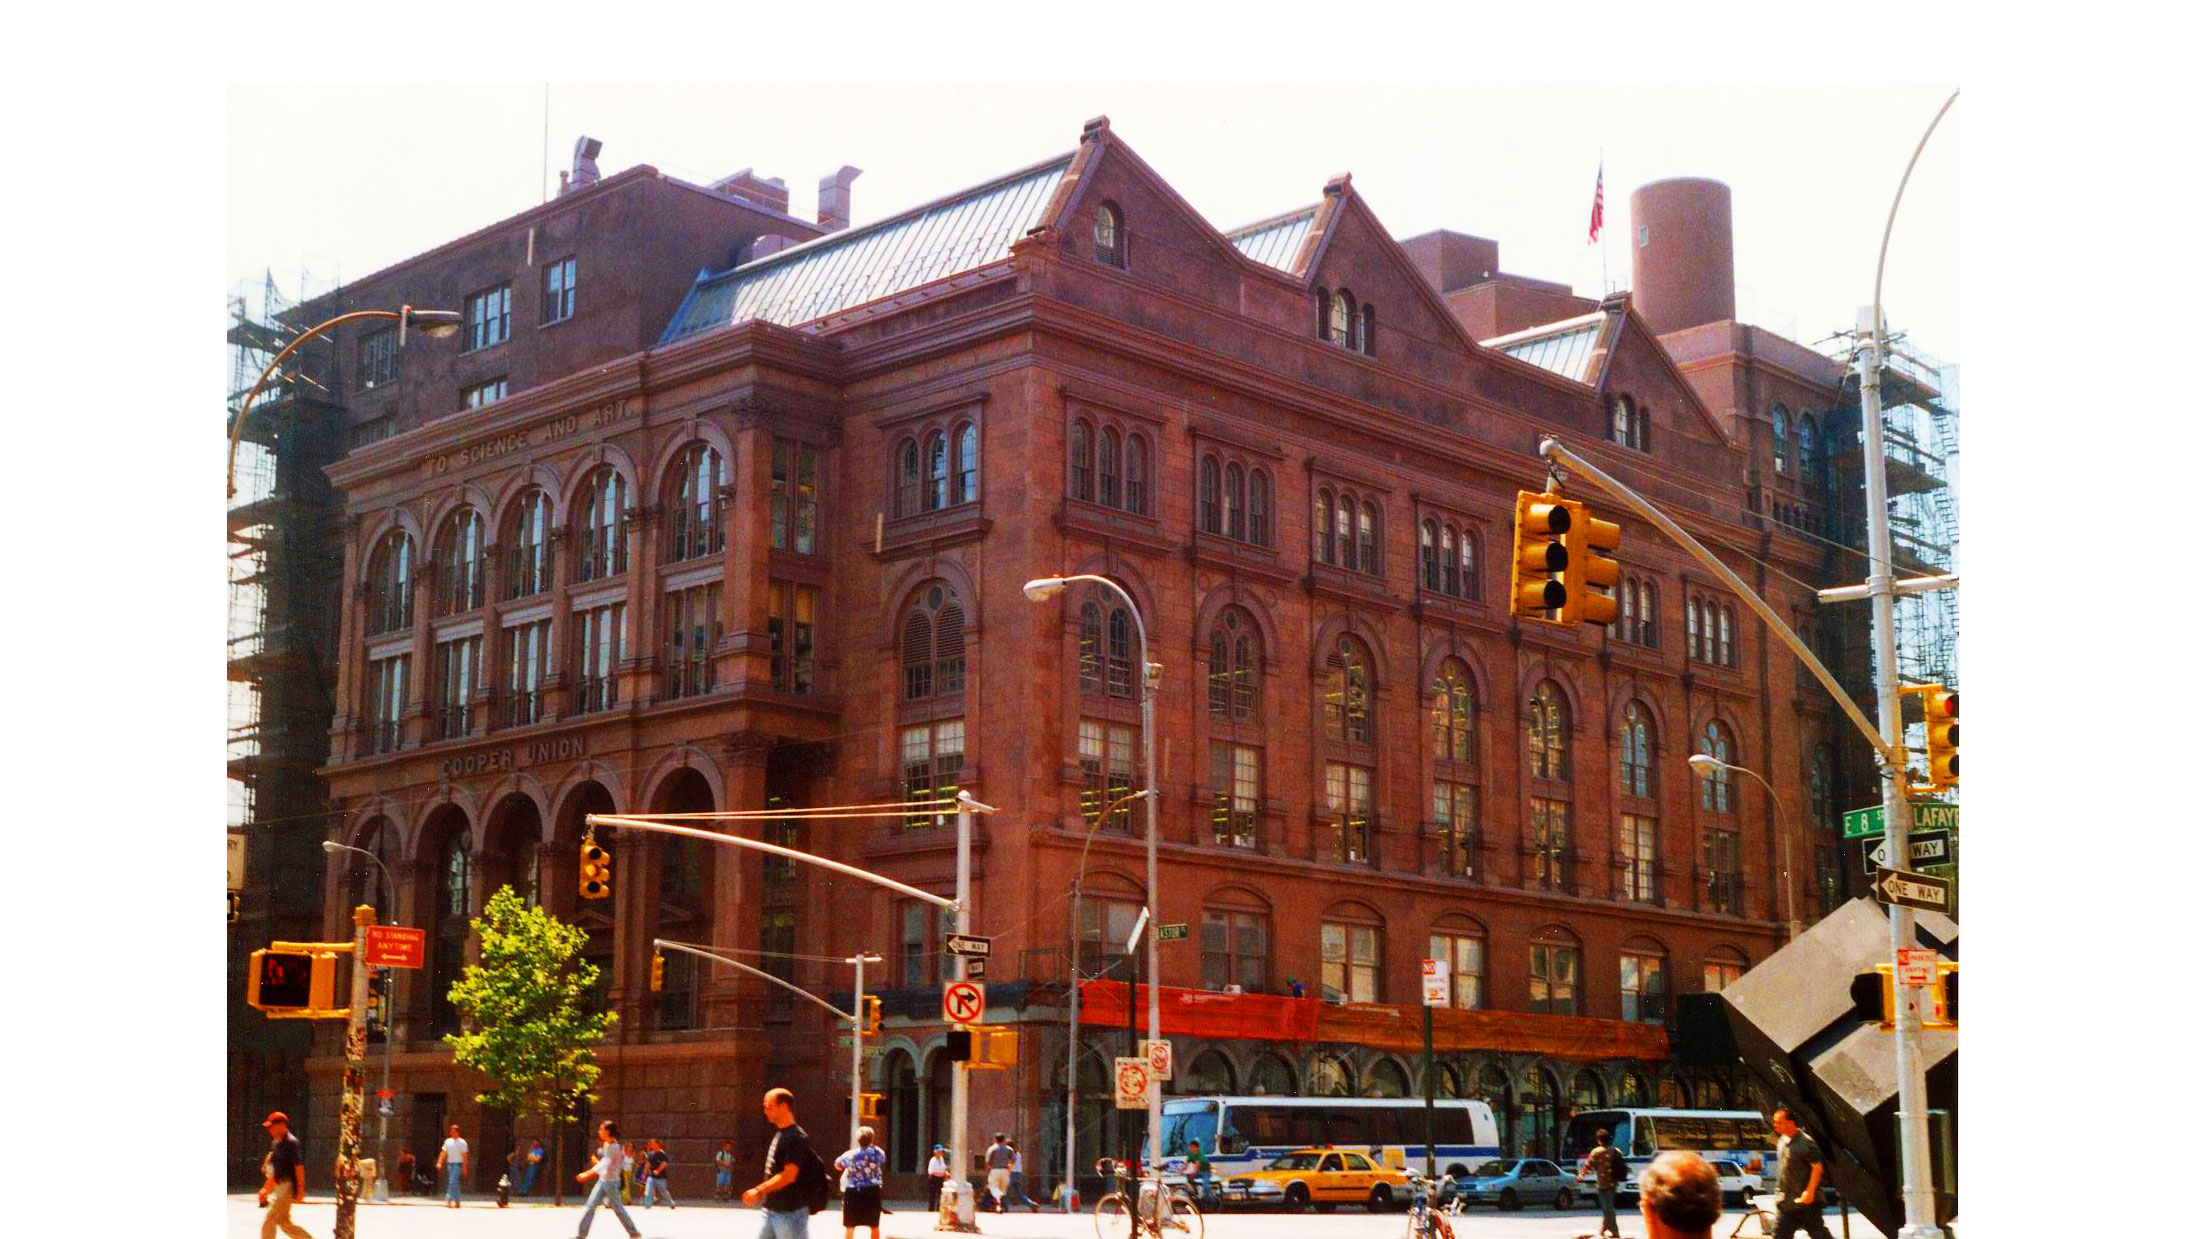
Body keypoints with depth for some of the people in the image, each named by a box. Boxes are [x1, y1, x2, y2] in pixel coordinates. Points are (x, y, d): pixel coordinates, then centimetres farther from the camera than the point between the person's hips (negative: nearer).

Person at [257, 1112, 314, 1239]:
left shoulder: (291, 1142, -14)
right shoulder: (276, 1143, 14)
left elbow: (298, 1165, -19)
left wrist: (300, 1188, -23)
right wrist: (266, 1189, 20)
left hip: (288, 1185, -10)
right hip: (279, 1187, 10)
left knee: (269, 1221, -8)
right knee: (283, 1222, 11)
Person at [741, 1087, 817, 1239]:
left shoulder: (796, 1138, -16)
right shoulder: (779, 1134, 13)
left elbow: (789, 1175, -22)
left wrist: (759, 1190, -21)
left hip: (790, 1211, -9)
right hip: (770, 1208, 9)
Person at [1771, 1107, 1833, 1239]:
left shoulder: (1806, 1143, -15)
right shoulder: (1782, 1141, 11)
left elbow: (1817, 1167, -18)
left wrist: (1810, 1191, -24)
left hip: (1805, 1200, -8)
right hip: (1785, 1201, 8)